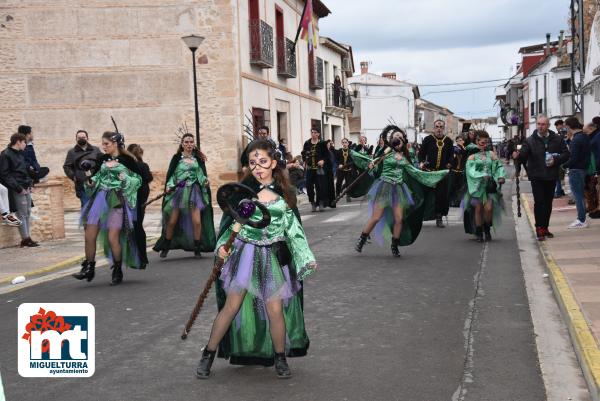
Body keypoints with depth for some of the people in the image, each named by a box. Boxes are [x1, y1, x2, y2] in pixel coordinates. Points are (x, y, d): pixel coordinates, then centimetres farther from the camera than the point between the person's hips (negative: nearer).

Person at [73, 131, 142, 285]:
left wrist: (125, 179, -17)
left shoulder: (127, 160, -5)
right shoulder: (102, 159, 9)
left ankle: (117, 271, 10)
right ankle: (89, 268, 14)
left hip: (118, 201, -5)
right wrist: (91, 180, 0)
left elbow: (139, 179, -1)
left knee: (112, 237, -9)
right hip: (100, 199, 5)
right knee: (89, 235, 0)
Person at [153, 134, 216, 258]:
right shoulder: (176, 158, 5)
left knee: (197, 221, -9)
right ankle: (165, 247, 15)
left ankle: (197, 248, 5)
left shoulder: (198, 158, 9)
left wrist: (205, 181, -11)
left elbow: (202, 174, 10)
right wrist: (169, 186, -11)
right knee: (172, 221, -2)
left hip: (193, 191, 1)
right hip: (178, 191, -1)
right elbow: (171, 175, 4)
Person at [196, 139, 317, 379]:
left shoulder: (284, 193, 3)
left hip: (274, 257, 1)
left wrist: (306, 259, 4)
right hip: (245, 252, -1)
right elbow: (231, 221, 2)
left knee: (275, 310, -1)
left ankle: (280, 359, 18)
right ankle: (208, 356, 11)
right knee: (232, 305, -3)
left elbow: (293, 228, 7)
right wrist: (223, 245, -15)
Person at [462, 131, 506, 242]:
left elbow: (499, 166, 4)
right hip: (477, 186, -1)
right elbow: (471, 170, -11)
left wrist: (501, 177, -15)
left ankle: (487, 230, 13)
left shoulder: (491, 154, 10)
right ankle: (479, 233, 15)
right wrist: (482, 176, -25)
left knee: (488, 208, -10)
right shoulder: (472, 156, 2)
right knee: (478, 209, 1)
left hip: (490, 186, 1)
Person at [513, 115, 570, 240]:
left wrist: (555, 160, -12)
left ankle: (545, 228, 20)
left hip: (551, 177, 3)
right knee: (539, 202, -9)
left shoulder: (557, 139, 4)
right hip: (536, 177, -3)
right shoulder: (530, 141, -4)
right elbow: (523, 156, -16)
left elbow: (566, 154, 5)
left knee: (548, 202, 10)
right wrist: (517, 156, -39)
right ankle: (539, 228, -5)